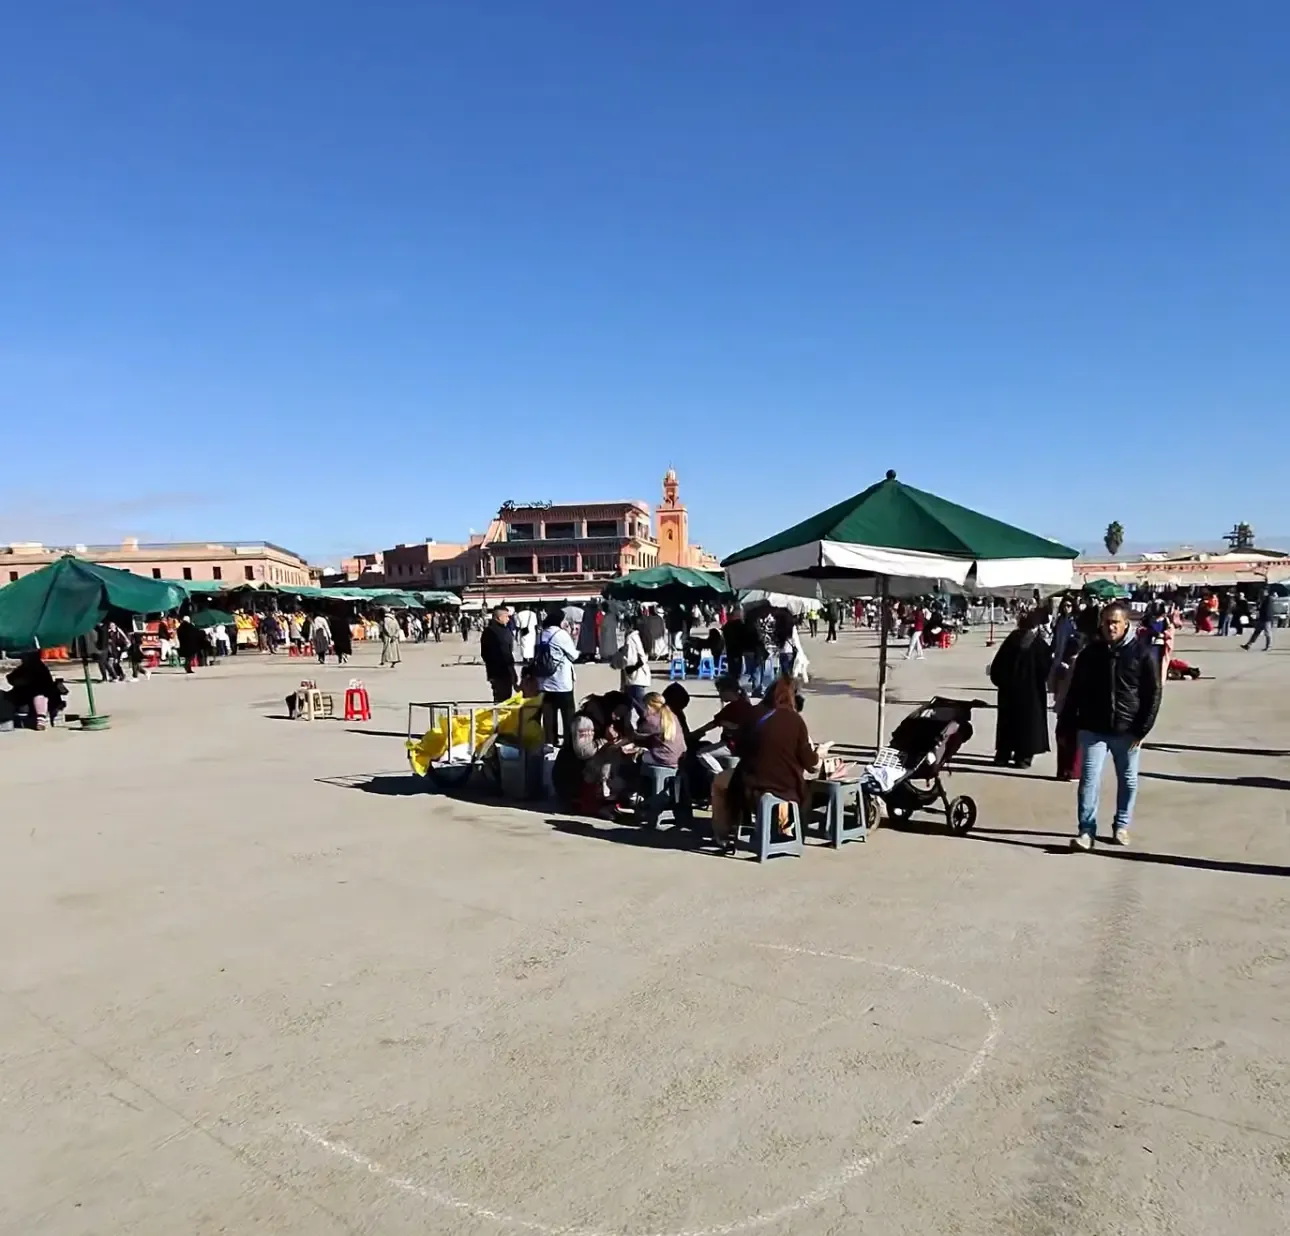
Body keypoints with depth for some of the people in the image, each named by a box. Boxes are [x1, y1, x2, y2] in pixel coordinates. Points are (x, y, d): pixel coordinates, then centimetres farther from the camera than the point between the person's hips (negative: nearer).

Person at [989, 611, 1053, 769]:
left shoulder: (1011, 640, -1)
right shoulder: (1039, 644, -9)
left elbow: (996, 666, 1)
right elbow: (1046, 669, -5)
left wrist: (1002, 682, 12)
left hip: (1008, 690, 3)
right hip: (1032, 691, -3)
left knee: (1008, 721, 11)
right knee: (1028, 722, 4)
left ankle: (1003, 754, 14)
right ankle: (1023, 756, 1)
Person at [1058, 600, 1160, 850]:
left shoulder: (1142, 653, -5)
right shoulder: (1089, 653, 0)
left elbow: (1153, 694, -3)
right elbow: (1075, 693, 4)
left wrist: (1142, 729, -8)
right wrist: (1066, 727, 2)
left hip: (1127, 731, 0)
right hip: (1093, 729, 0)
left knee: (1128, 780, 13)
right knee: (1089, 779, -4)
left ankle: (1122, 825, 29)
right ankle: (1087, 829, 0)